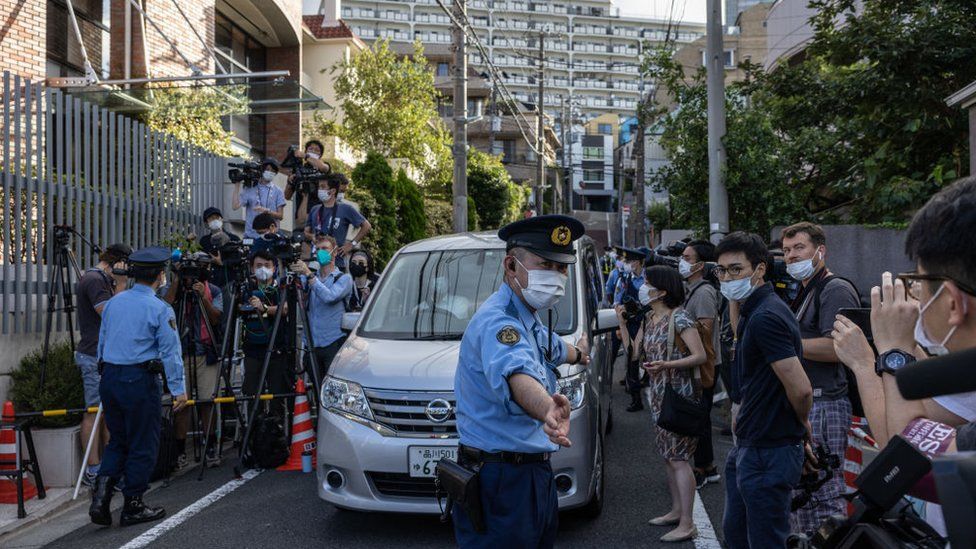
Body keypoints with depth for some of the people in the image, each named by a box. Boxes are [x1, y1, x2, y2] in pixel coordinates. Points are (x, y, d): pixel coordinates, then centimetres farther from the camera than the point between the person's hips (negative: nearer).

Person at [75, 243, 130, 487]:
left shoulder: (100, 279, 16)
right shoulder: (94, 279, -14)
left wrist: (118, 284, 10)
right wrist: (120, 284, -18)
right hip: (96, 356, -10)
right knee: (95, 411, -5)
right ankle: (93, 471, 1)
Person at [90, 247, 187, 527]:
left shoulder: (113, 303, 8)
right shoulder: (160, 309, -11)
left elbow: (102, 342, 16)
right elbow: (170, 352, -11)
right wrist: (178, 389, -6)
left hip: (109, 378, 6)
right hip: (140, 380, -6)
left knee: (117, 441, 18)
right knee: (142, 446, 6)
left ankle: (101, 495, 4)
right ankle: (132, 507, 14)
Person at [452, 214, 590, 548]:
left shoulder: (529, 321, 12)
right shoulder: (498, 321, -22)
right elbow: (517, 375, -44)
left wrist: (576, 353, 57)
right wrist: (548, 409, -63)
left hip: (534, 473, 10)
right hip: (501, 482, -10)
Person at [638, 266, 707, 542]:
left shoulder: (679, 318, -15)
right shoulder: (649, 318, 9)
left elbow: (700, 356, -20)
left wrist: (666, 365, -31)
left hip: (681, 394, -8)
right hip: (659, 393, 9)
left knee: (678, 458, -6)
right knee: (668, 455, 15)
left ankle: (687, 525, 0)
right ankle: (676, 511, 28)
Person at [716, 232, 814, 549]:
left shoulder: (765, 318, -22)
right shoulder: (752, 312, 11)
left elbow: (801, 389, -27)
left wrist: (801, 424, -9)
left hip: (767, 453, -10)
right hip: (747, 446, 10)